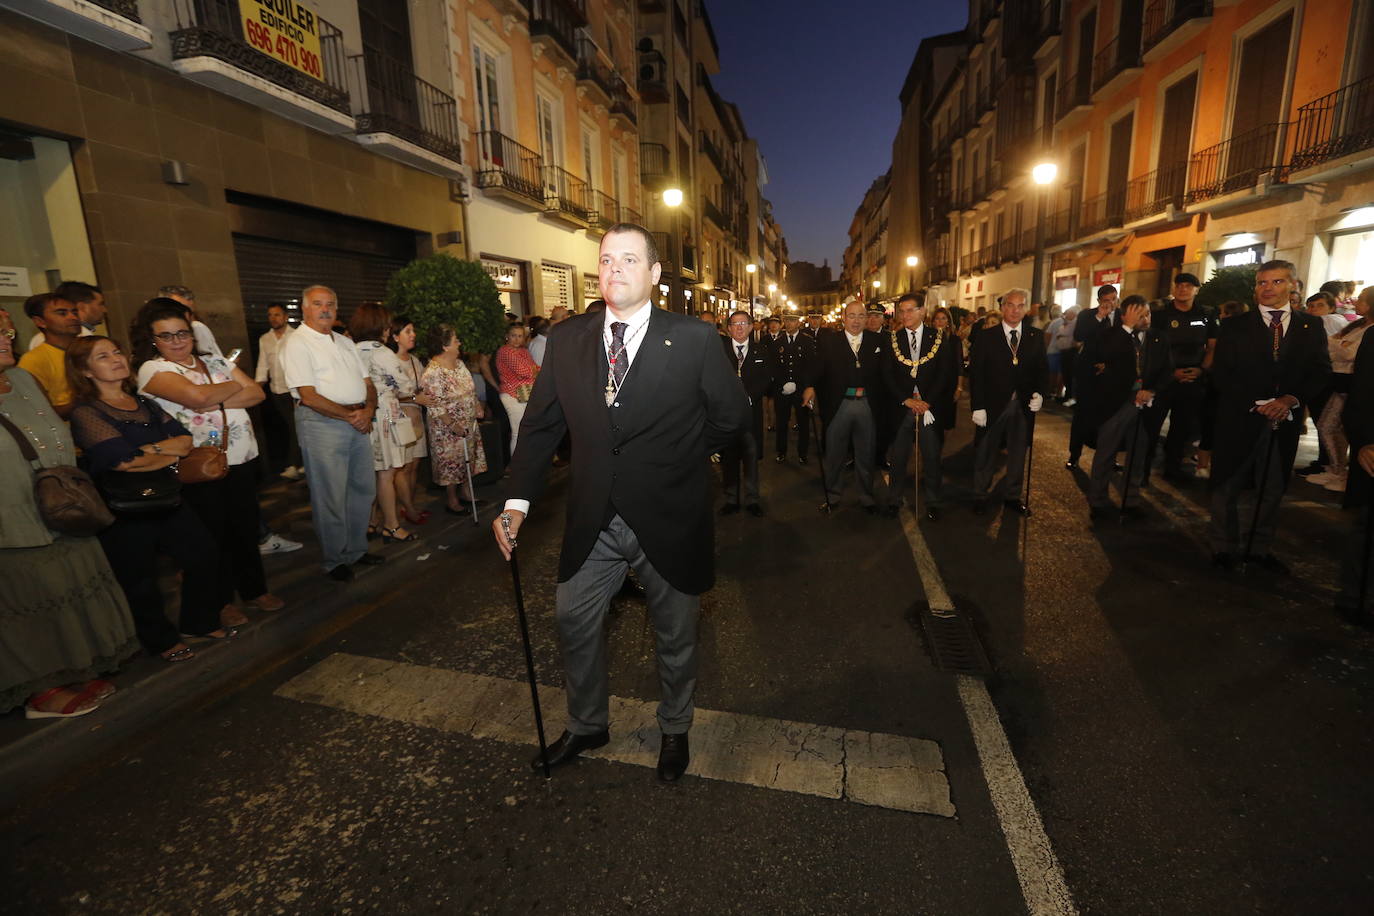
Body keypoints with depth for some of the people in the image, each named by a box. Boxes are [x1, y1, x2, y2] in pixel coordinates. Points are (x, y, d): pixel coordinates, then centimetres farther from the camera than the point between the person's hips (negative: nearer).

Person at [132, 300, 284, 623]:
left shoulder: (215, 361, 12)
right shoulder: (152, 369, -5)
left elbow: (256, 393, 2)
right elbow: (197, 396, -23)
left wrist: (219, 403, -14)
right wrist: (234, 387, -6)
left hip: (241, 459, 5)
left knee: (246, 527, 12)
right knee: (214, 534, 7)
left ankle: (254, 590, 28)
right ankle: (221, 601, 24)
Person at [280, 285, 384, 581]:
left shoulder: (345, 342, 17)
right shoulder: (298, 343, -5)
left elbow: (367, 383, 15)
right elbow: (309, 396, -14)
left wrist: (367, 410, -5)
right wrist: (350, 415, -12)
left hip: (358, 422, 7)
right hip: (322, 423, -7)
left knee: (364, 489, 12)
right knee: (330, 496, 0)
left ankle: (356, 550, 27)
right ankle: (334, 560, 15)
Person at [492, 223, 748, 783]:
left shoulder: (694, 340, -10)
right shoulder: (566, 341, 0)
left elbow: (732, 416, -1)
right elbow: (540, 425, 3)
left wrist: (678, 459, 5)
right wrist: (518, 501, -5)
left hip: (668, 521, -3)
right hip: (593, 522, 3)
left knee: (674, 636, 17)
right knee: (574, 622, 17)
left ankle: (674, 730, 46)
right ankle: (586, 726, 46)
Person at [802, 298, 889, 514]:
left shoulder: (877, 340, 5)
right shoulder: (829, 340, 2)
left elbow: (885, 372, 1)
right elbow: (818, 367, -7)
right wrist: (810, 386, -24)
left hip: (867, 406, 1)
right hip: (837, 406, -1)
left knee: (866, 456, 14)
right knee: (833, 455, 10)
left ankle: (866, 497, 30)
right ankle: (832, 496, 28)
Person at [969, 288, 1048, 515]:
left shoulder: (1036, 336, 6)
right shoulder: (986, 336, -3)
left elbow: (1042, 369, 8)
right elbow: (975, 373, -7)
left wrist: (1039, 393, -10)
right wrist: (978, 406, -12)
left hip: (1024, 405, 3)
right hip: (993, 404, -3)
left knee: (1018, 453, 14)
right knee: (985, 453, 8)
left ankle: (1012, 495, 30)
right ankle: (980, 495, 23)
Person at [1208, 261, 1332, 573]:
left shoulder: (1312, 326, 9)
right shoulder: (1235, 327, 1)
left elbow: (1321, 371, 3)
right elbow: (1221, 373, -5)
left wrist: (1290, 400, -15)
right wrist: (1256, 404, -15)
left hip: (1284, 421, 3)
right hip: (1239, 418, -3)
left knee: (1272, 489, 11)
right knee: (1228, 487, 4)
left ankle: (1260, 548, 24)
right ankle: (1224, 547, 16)